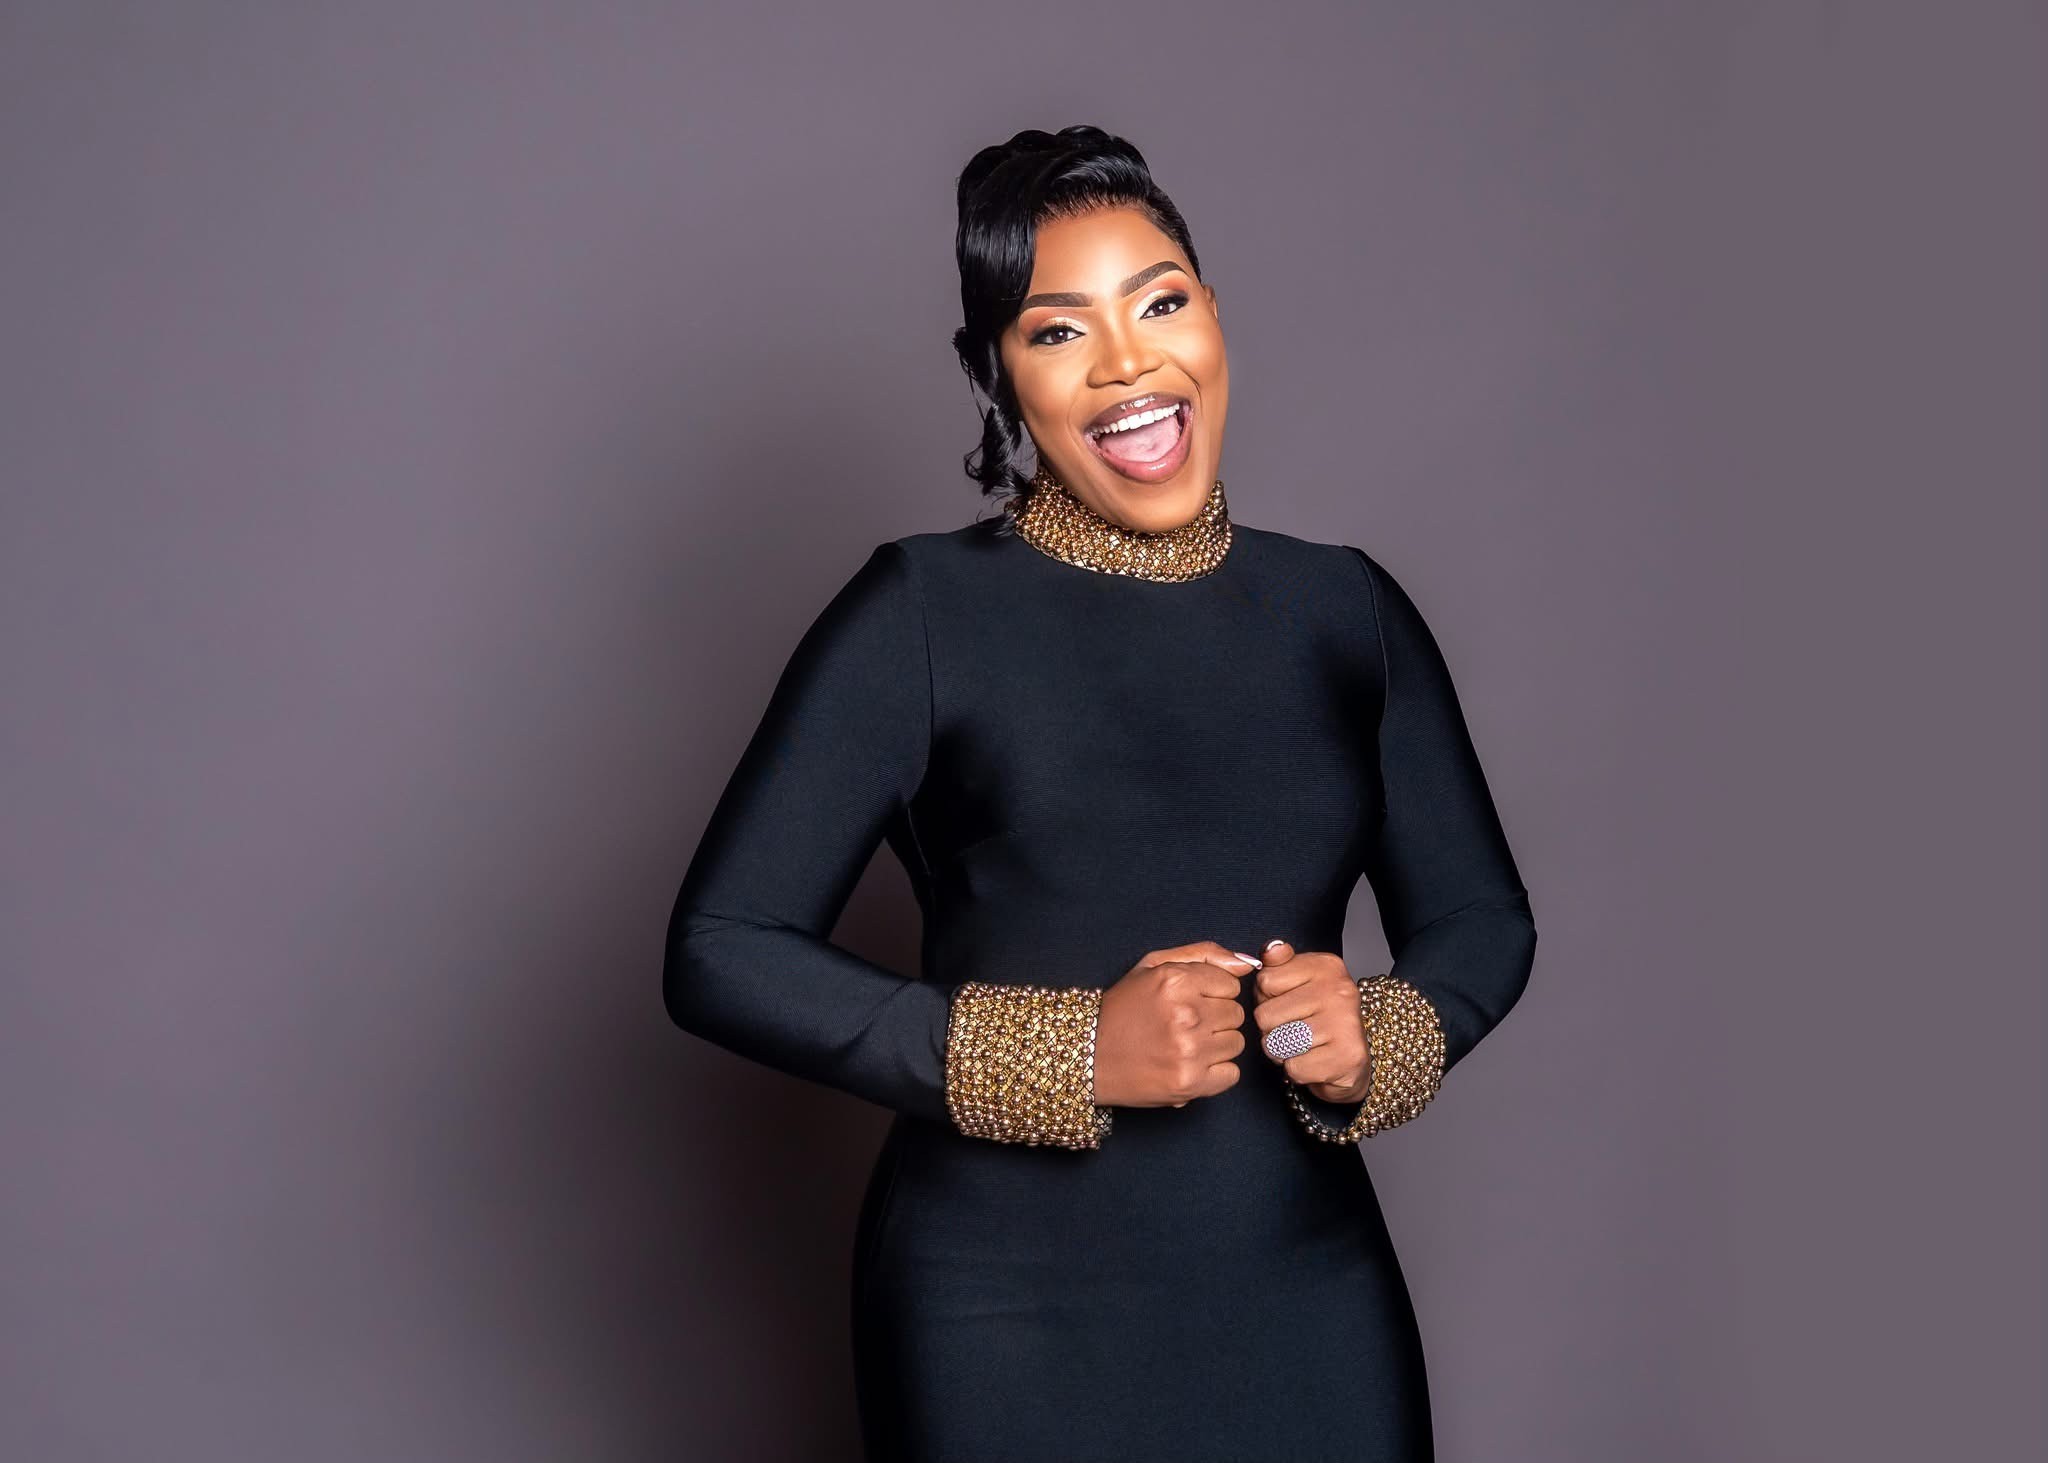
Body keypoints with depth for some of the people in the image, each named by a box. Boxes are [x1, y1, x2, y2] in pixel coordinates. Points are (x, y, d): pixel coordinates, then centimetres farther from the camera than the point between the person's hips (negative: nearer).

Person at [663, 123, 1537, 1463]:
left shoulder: (1347, 611, 3)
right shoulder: (922, 613, -8)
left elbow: (1484, 924, 11)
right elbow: (721, 953, -10)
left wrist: (1374, 1034, -11)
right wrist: (1064, 1053, -18)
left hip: (1311, 1310, 4)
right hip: (1010, 1323, -3)